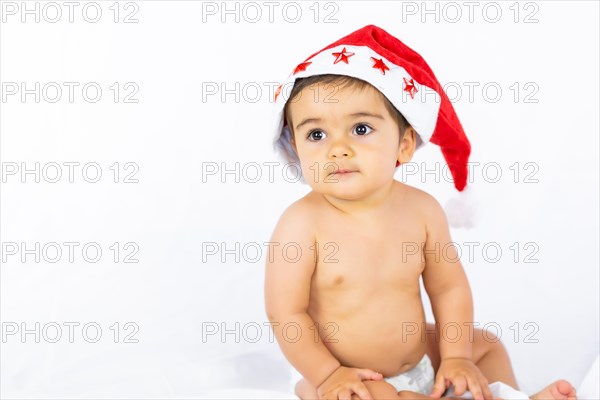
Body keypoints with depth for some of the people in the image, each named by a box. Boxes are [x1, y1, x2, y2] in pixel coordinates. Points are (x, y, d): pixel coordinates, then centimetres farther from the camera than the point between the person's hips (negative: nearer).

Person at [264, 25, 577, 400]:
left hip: (418, 353, 5)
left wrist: (457, 356, -5)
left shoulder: (422, 210, -13)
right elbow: (286, 313, -19)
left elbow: (448, 287, -1)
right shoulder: (301, 224, -25)